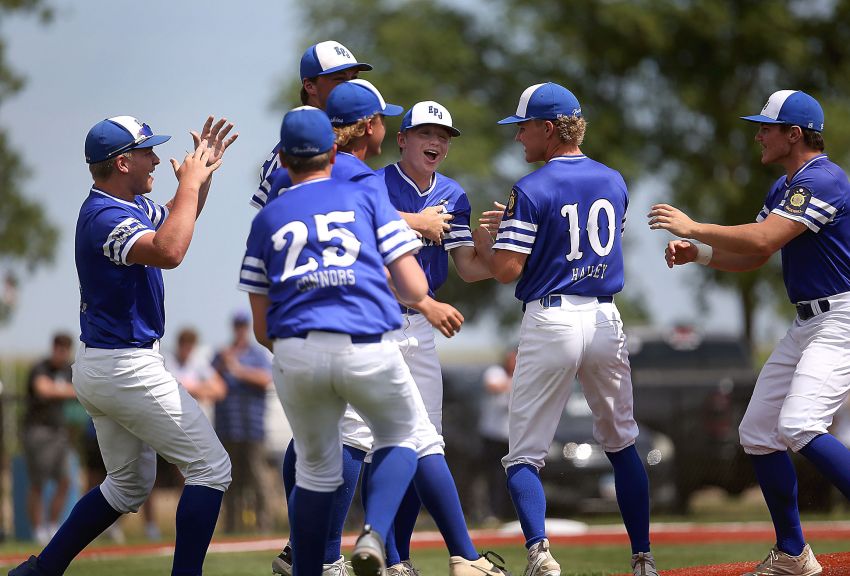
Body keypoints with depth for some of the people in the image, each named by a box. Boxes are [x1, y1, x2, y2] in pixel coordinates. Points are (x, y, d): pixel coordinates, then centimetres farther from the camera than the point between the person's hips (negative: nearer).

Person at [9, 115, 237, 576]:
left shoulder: (132, 205, 10)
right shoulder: (105, 217, -21)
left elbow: (174, 220, 28)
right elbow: (168, 252, -38)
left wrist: (203, 171, 11)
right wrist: (190, 182, -28)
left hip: (96, 366, 11)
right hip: (126, 369, -11)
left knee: (130, 485, 20)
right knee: (210, 468, -7)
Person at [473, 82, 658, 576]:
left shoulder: (532, 191, -9)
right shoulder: (614, 182, 9)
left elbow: (508, 270, -14)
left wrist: (484, 238, 8)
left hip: (550, 320, -5)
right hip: (606, 318, 5)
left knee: (524, 456, 1)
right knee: (622, 446, 19)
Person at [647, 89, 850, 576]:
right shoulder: (783, 189, 16)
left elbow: (761, 241, -25)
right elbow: (752, 257, 20)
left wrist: (692, 227, -15)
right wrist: (698, 253, 2)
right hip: (808, 325, 11)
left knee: (799, 427, -27)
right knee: (758, 434, 9)